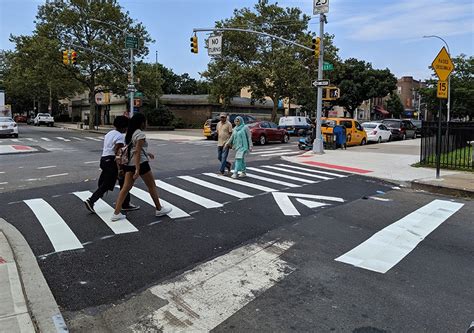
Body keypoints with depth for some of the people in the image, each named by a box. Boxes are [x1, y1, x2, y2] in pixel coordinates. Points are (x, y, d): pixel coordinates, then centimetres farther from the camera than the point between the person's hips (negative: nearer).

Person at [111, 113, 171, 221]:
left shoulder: (130, 133, 13)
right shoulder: (140, 134, -14)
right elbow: (137, 152, -21)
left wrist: (147, 153, 35)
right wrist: (137, 170, -25)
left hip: (129, 164, 8)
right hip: (140, 163, -8)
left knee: (126, 188, 6)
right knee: (152, 186, 8)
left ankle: (116, 213, 2)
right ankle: (159, 209, 20)